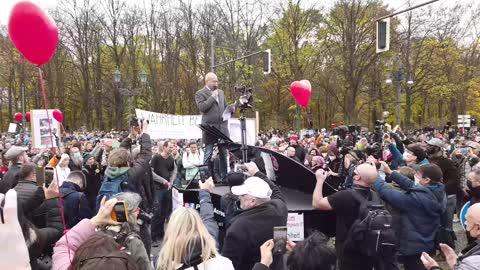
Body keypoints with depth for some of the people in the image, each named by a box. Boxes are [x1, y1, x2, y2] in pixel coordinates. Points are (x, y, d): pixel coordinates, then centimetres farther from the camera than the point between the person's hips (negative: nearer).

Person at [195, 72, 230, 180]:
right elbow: (202, 107, -15)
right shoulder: (200, 93, 0)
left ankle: (224, 176, 16)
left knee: (224, 154, 8)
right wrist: (212, 97, -11)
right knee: (208, 154, -1)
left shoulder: (221, 92, 18)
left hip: (222, 127, 5)